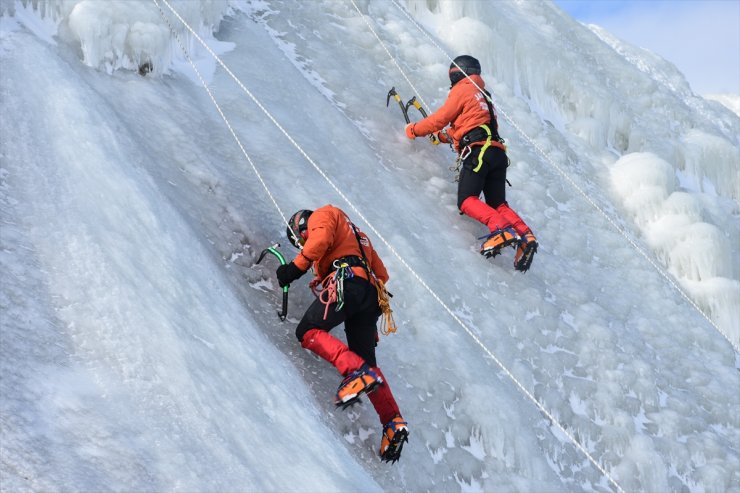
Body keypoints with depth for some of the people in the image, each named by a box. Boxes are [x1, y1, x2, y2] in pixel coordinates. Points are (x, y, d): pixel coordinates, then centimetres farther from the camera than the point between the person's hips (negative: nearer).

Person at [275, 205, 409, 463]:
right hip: (371, 295, 8)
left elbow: (322, 238, -7)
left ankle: (357, 372, -32)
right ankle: (393, 423, -3)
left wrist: (297, 266, -8)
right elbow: (381, 274, 36)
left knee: (308, 331, -12)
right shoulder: (356, 236, 42)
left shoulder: (323, 215, 18)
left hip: (347, 281, -8)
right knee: (367, 362, 9)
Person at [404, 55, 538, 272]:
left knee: (466, 200, -14)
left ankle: (501, 229, -36)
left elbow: (441, 118, 3)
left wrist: (414, 129, 16)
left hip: (478, 152, -8)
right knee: (498, 205, 9)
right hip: (497, 153, 8)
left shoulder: (462, 89, 5)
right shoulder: (483, 94, 31)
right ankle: (525, 236, -14)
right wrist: (444, 136, 39)